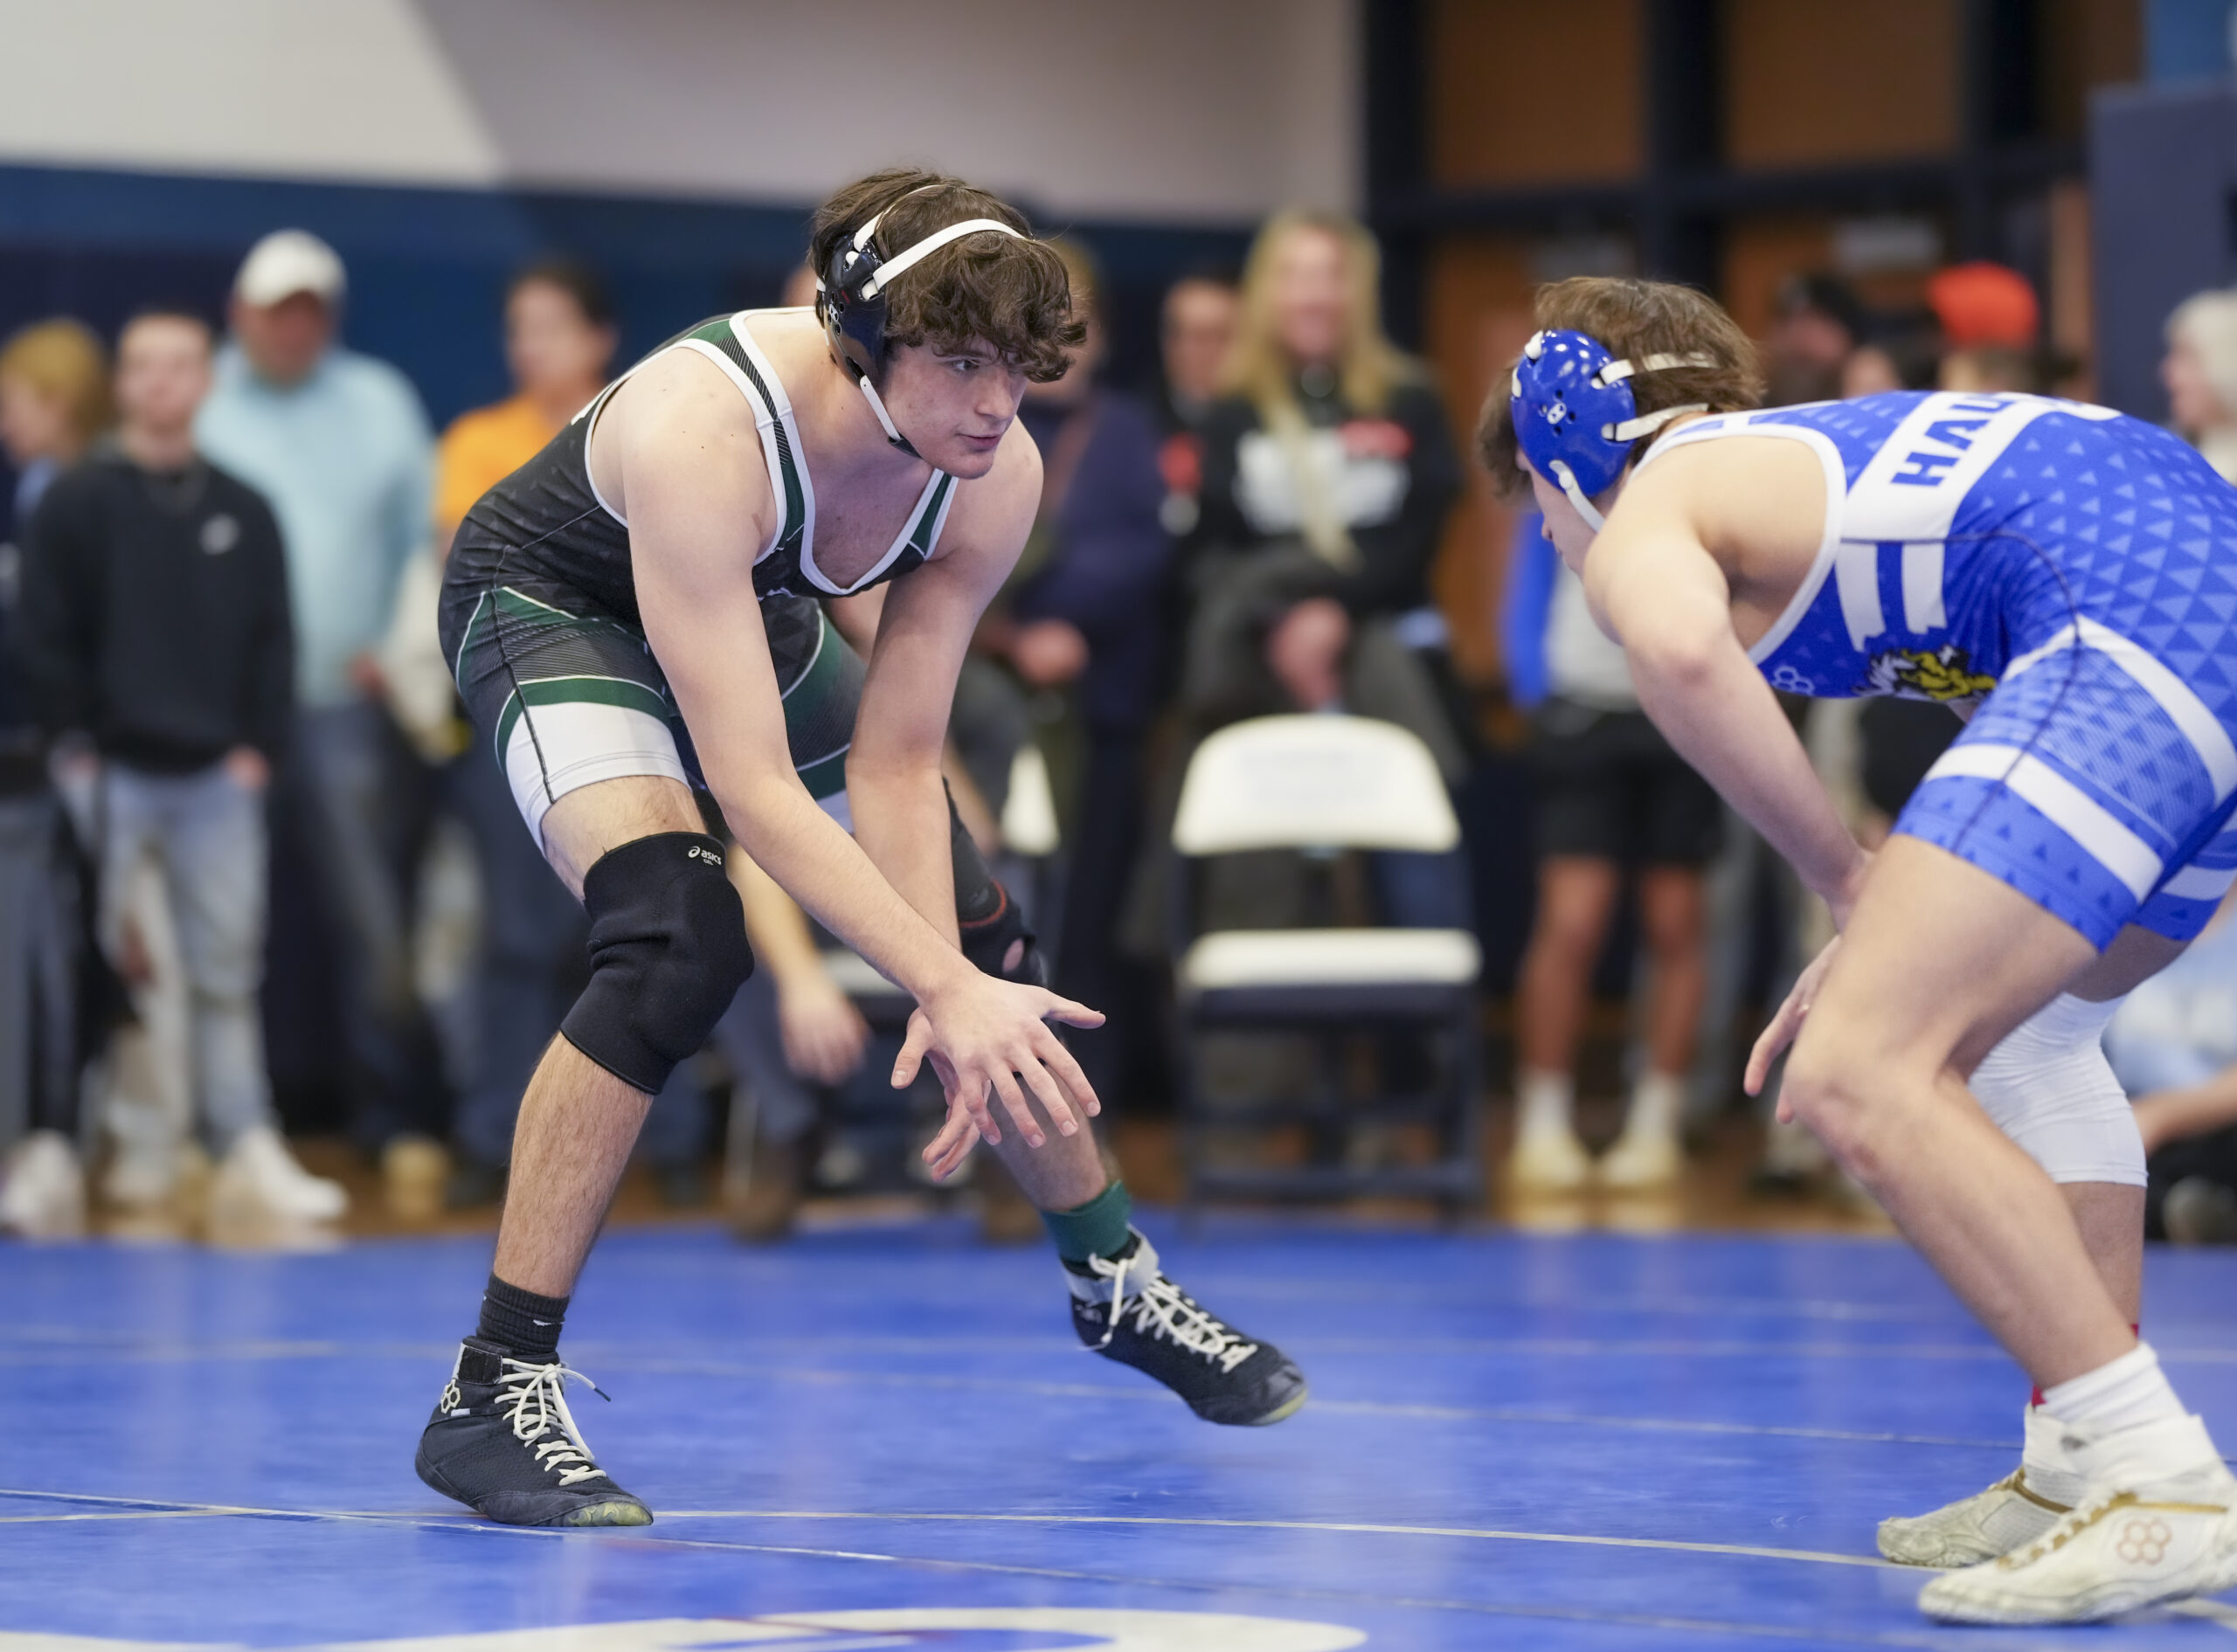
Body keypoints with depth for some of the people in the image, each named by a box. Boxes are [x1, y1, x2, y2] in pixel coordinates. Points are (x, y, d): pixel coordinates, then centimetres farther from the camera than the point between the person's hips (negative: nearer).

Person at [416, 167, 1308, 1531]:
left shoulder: (996, 476, -23)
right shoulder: (701, 432, -42)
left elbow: (893, 765, -17)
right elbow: (752, 787, -43)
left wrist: (954, 999, -26)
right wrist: (945, 992, -47)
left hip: (755, 613, 7)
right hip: (551, 605, -6)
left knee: (985, 943, 10)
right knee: (682, 940, -31)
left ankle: (1116, 1285, 38)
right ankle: (493, 1393, -25)